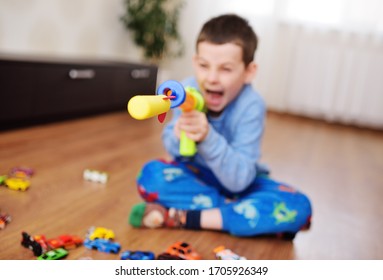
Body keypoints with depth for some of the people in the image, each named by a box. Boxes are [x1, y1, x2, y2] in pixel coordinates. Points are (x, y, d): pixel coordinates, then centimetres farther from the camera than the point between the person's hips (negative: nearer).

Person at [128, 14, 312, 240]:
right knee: (151, 175, -26)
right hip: (197, 174, 2)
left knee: (297, 206, -28)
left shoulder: (251, 106, -26)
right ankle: (238, 211, -17)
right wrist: (180, 137, -34)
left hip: (241, 181, -1)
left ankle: (182, 217, -26)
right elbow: (173, 149, -10)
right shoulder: (187, 90, -18)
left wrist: (208, 138, -46)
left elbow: (238, 180, -30)